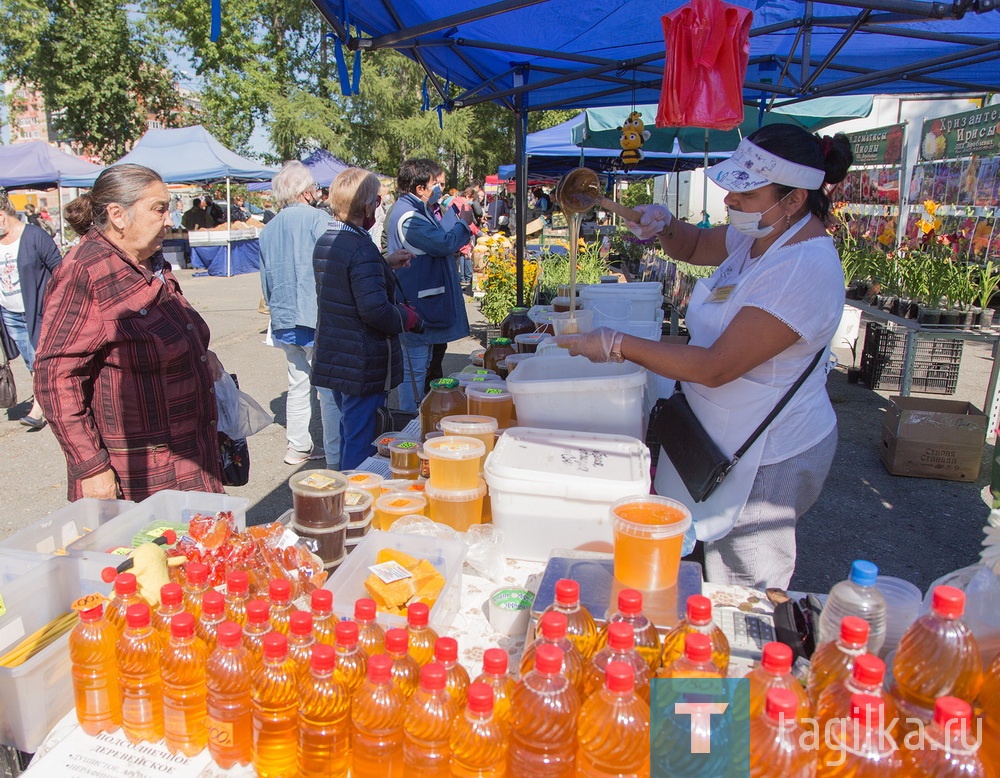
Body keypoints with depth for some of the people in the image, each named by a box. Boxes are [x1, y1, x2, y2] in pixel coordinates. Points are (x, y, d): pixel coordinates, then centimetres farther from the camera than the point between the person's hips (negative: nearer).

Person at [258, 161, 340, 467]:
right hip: (316, 318, -7)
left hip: (283, 320, 7)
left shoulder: (268, 229, 11)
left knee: (298, 383, 18)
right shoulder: (317, 218, -8)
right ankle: (336, 459, 1)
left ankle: (298, 446, 26)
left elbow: (266, 280, 17)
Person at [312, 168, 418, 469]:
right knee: (361, 444, 1)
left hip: (331, 359, 10)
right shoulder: (362, 248, -21)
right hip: (363, 366, -10)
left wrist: (386, 264, 23)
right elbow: (374, 309, -28)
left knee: (349, 434, 22)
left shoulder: (325, 242, 9)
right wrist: (406, 317, -9)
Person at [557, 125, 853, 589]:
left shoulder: (803, 268, -27)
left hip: (766, 460, -9)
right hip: (728, 438, 9)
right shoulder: (760, 235, 2)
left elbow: (715, 367, -29)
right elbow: (694, 247, 21)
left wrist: (618, 346, -25)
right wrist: (665, 226, -2)